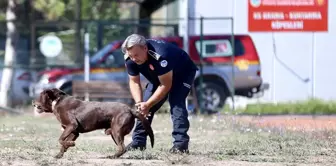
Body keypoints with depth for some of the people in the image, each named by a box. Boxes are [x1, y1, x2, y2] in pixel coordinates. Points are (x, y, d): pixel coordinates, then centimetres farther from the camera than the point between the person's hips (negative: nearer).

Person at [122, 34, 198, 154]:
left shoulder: (159, 56, -43)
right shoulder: (130, 59, -22)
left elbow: (166, 85, -35)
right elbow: (134, 82, -11)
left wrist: (148, 104, -35)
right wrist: (139, 103, -27)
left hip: (183, 73, -7)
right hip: (158, 76, 7)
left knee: (176, 103, -26)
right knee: (143, 107, -3)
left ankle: (181, 144, -31)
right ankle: (138, 142, 5)